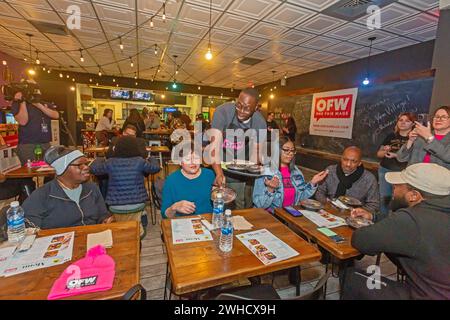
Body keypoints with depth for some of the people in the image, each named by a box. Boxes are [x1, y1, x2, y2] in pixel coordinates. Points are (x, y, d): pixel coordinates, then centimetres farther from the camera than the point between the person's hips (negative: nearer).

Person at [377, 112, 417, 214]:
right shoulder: (391, 136, 9)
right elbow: (379, 154, 11)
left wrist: (396, 155, -21)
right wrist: (385, 151, -9)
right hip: (385, 170, 4)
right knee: (384, 197, 8)